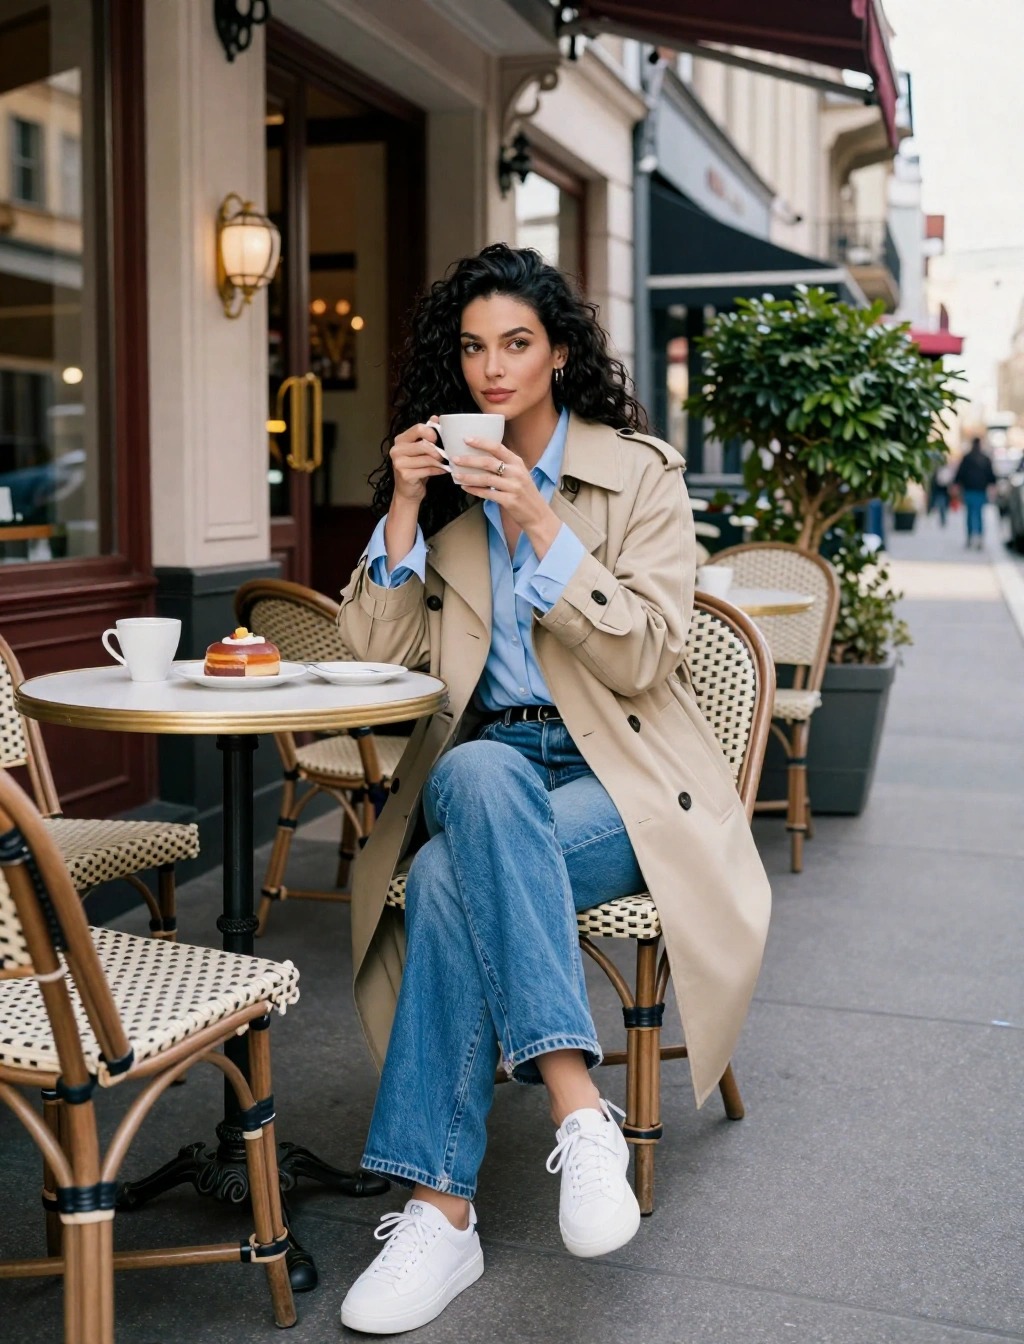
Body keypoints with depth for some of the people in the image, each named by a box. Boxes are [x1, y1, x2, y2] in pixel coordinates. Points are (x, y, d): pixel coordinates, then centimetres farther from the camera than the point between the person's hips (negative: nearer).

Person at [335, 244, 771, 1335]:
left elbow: (642, 659, -9)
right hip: (487, 764, 3)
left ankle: (443, 1209, -29)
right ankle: (579, 1108, -39)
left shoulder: (640, 473, 2)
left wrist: (541, 525, -18)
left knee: (451, 877, -33)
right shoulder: (439, 481, 12)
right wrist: (404, 510, -8)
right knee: (477, 773, -36)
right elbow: (377, 654, 3)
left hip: (619, 775, -3)